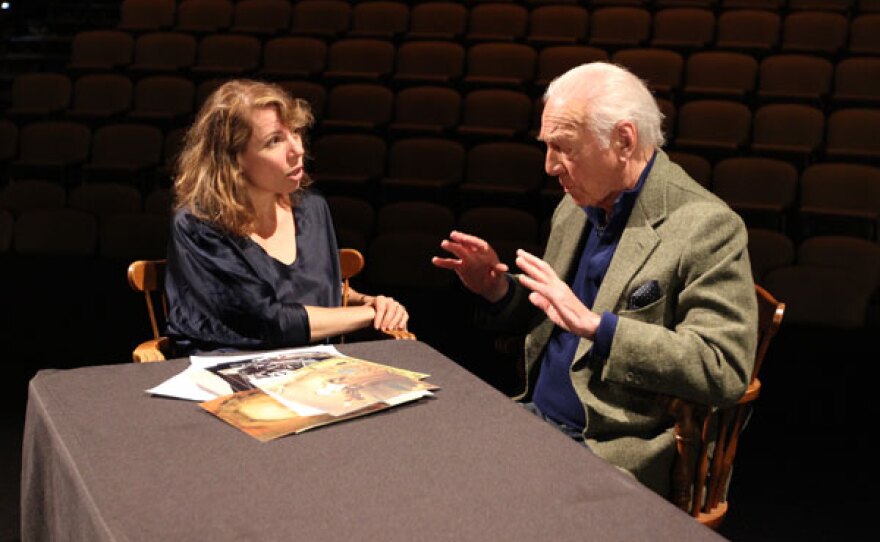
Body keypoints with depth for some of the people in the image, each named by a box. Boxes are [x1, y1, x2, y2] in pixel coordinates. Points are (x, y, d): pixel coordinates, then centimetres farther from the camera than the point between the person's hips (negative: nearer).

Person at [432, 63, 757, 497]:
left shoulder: (706, 227, -13)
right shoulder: (573, 211, 10)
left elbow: (723, 371, -21)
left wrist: (594, 324, -27)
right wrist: (499, 290, 1)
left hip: (612, 447, -7)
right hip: (533, 417, 7)